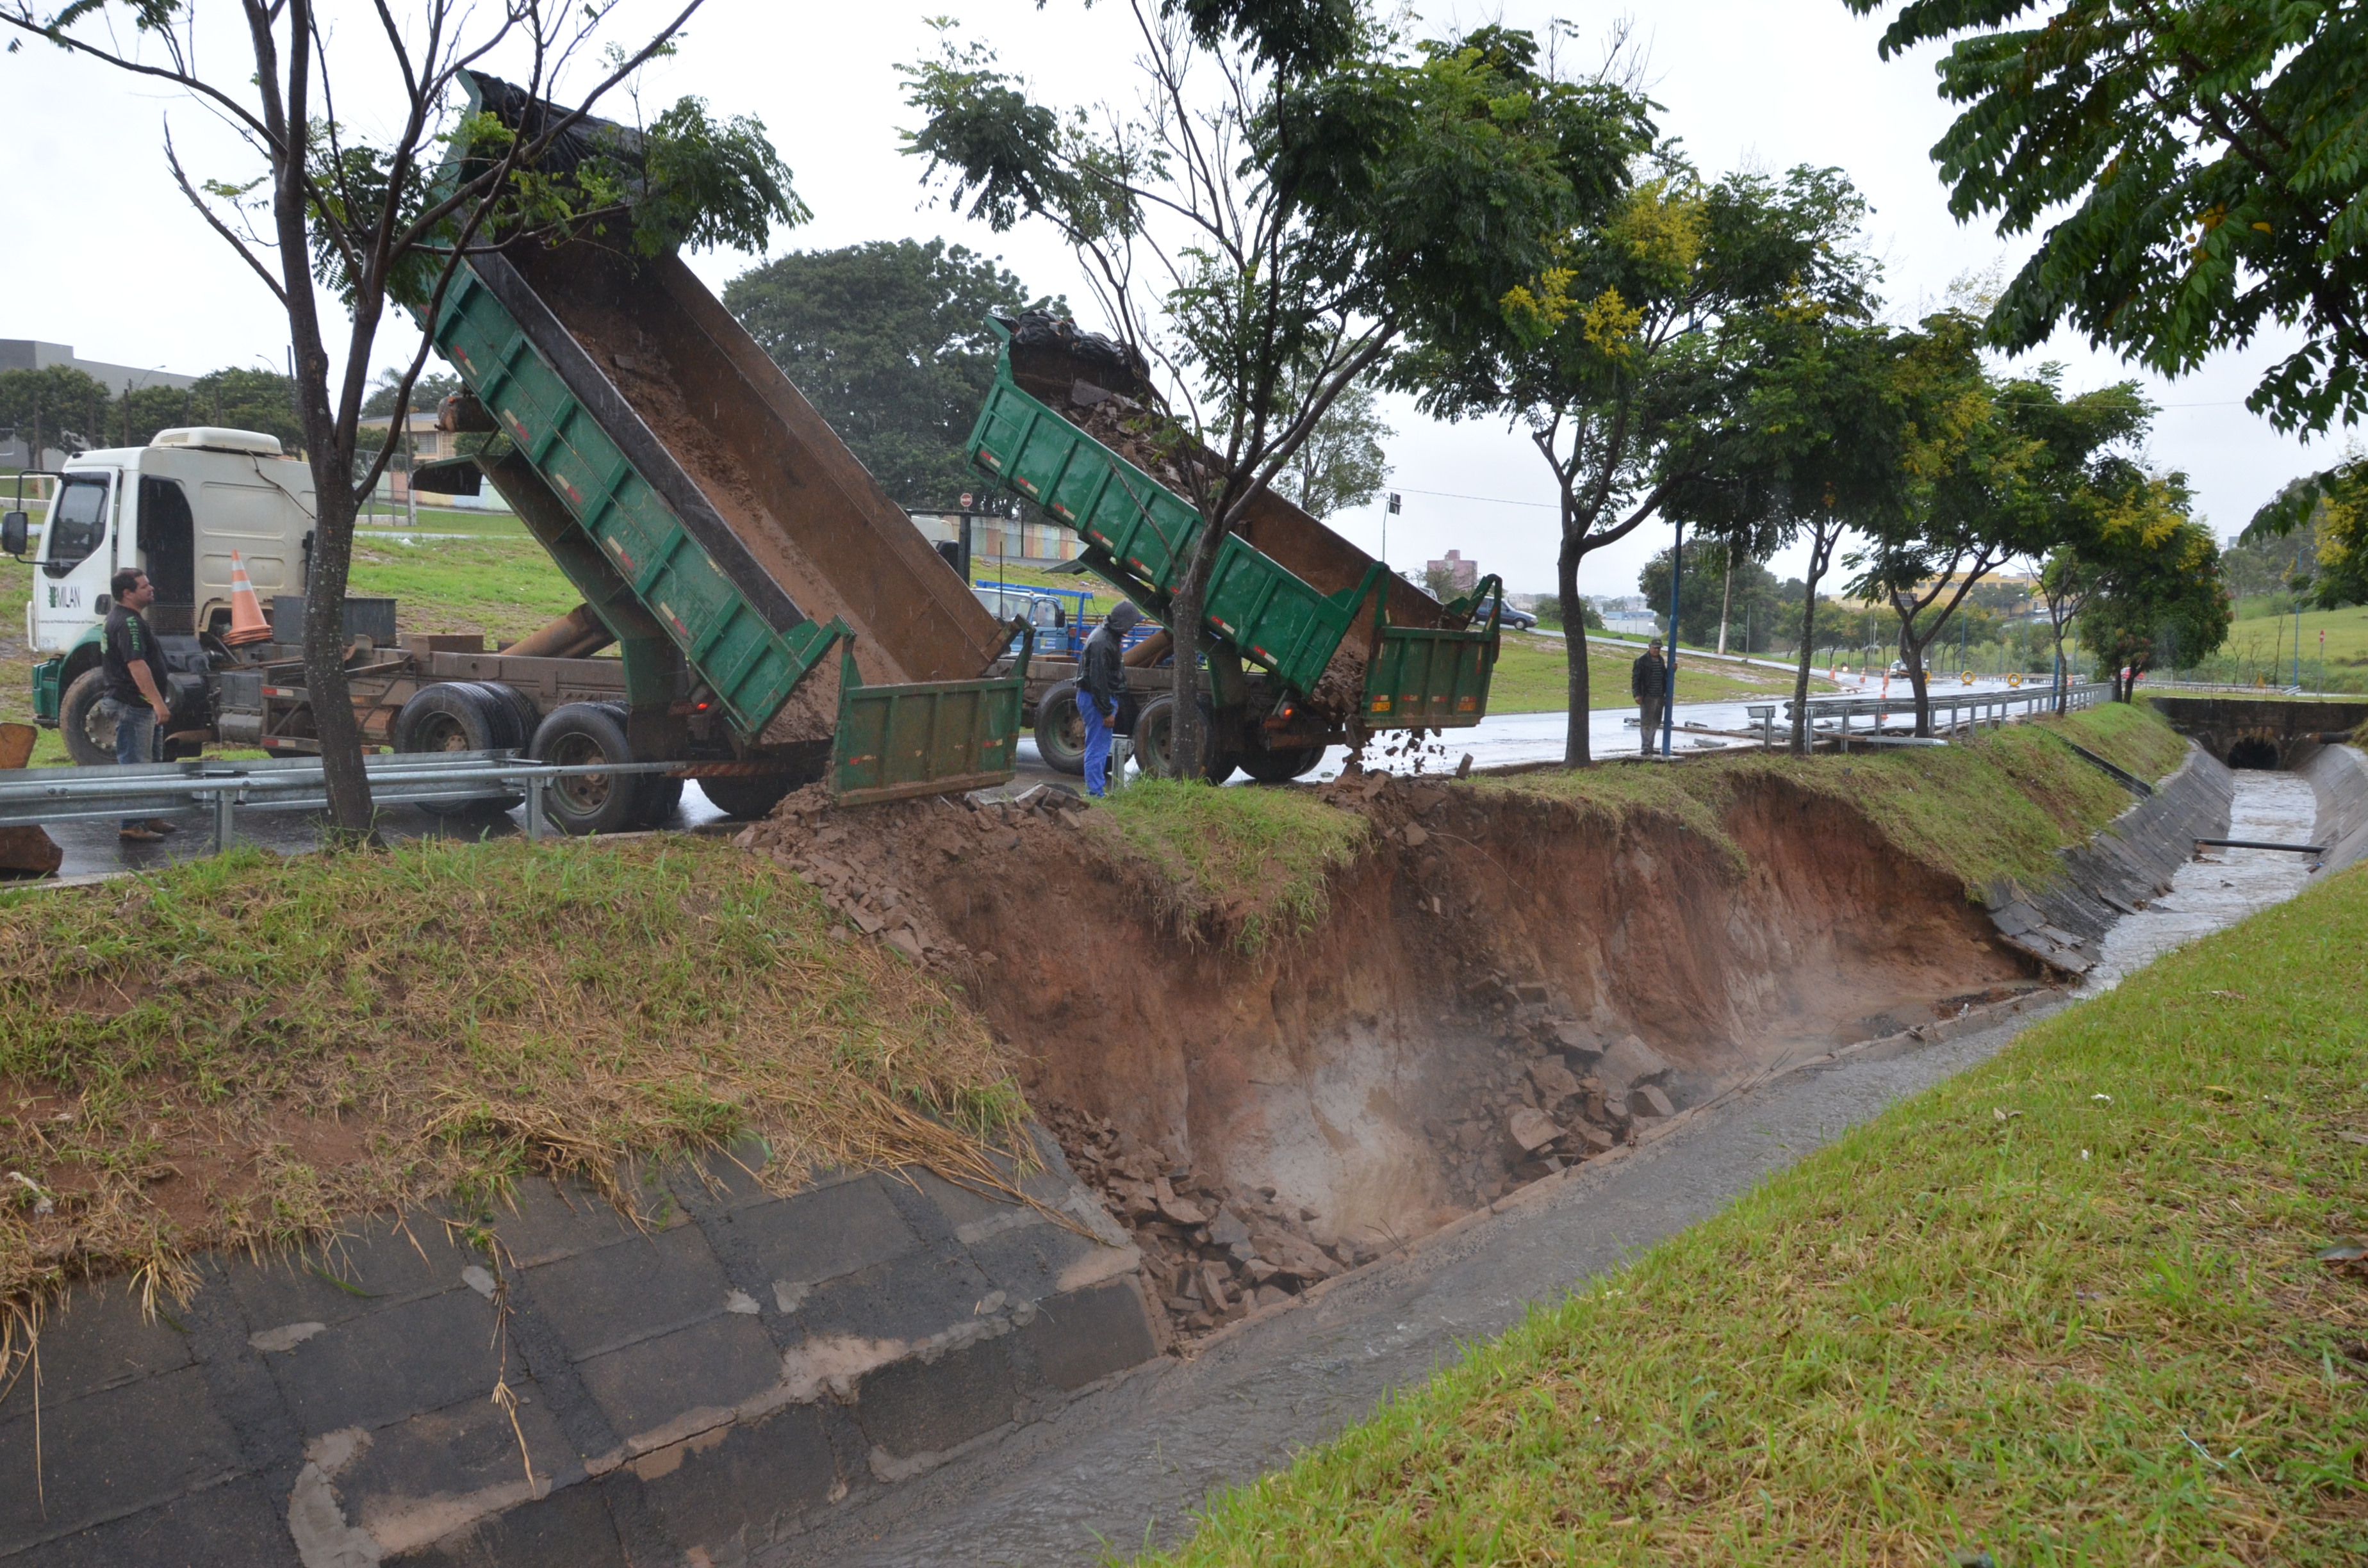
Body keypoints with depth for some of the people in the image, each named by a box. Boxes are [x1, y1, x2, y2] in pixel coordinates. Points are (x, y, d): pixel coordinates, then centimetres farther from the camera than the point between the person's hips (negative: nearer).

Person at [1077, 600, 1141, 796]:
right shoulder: (1102, 643, -22)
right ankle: (1095, 792, -5)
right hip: (1095, 699, -11)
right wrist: (1107, 711, -22)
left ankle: (1097, 787, 24)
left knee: (1102, 745, 17)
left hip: (1104, 697, 11)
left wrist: (1113, 703, 23)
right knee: (1097, 748, -7)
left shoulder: (1112, 637, 12)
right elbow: (1098, 680, -24)